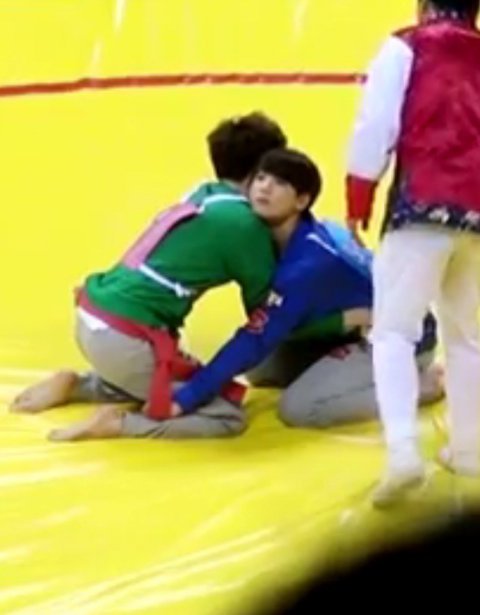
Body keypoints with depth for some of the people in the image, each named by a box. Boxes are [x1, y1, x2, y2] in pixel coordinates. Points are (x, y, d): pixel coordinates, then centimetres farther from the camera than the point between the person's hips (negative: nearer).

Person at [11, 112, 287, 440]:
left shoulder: (203, 194, 14)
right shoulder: (245, 224, -10)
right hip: (123, 337, -9)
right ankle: (115, 422, -10)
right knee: (228, 416, -3)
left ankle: (73, 386, 21)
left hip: (92, 315, 9)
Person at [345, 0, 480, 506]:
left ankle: (402, 451, -23)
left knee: (393, 329, -6)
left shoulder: (406, 48, 3)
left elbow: (375, 128, -3)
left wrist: (357, 203, 5)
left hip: (425, 204, -5)